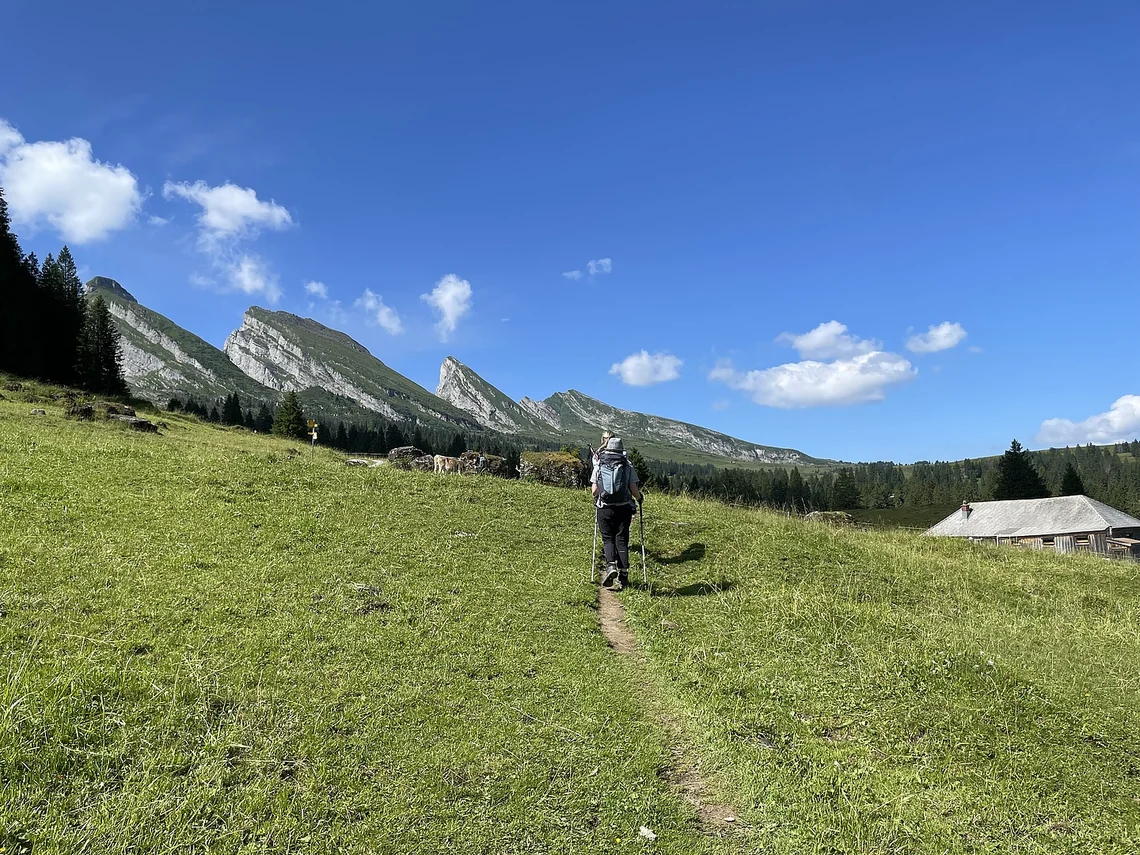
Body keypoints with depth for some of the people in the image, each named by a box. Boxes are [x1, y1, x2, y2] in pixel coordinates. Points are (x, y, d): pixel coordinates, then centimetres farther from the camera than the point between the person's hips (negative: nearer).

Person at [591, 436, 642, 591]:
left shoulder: (599, 465, 3)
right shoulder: (627, 466, 3)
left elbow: (594, 491, -2)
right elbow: (634, 490, -3)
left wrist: (596, 497, 21)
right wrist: (639, 497, 18)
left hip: (605, 508, 0)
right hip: (624, 508, 0)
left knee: (608, 538, 11)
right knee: (621, 540, 8)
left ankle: (611, 565, -11)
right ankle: (623, 573, 6)